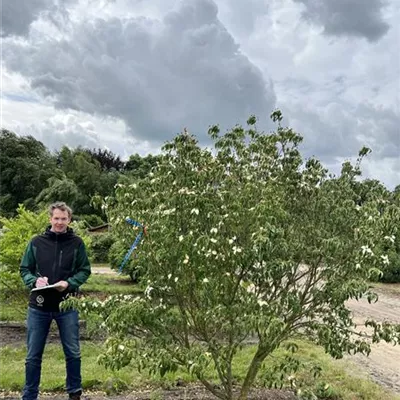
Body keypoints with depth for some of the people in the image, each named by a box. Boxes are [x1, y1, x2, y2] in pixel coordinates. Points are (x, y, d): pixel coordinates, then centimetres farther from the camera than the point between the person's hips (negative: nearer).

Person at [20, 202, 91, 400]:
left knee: (72, 353, 10)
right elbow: (24, 269, 6)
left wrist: (69, 283, -15)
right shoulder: (36, 242, 2)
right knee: (33, 356, 10)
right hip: (38, 307, 1)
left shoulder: (77, 243, -1)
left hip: (67, 306, -1)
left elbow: (84, 271, 2)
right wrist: (34, 280, -14)